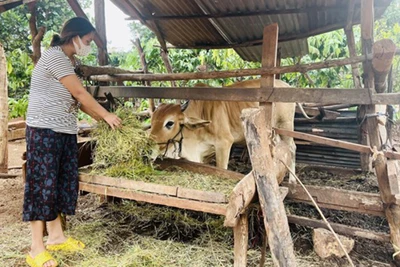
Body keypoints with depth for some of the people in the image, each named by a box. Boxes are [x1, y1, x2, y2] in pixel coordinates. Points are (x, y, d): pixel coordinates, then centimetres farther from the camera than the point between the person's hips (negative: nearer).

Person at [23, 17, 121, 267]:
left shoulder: (69, 61, 15)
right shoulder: (55, 56, -15)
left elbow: (78, 99, 14)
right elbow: (80, 93, -16)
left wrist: (101, 118, 9)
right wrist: (107, 115, -8)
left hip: (65, 131, 9)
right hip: (45, 131, -9)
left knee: (63, 182, 12)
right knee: (43, 185, -4)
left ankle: (56, 236, 25)